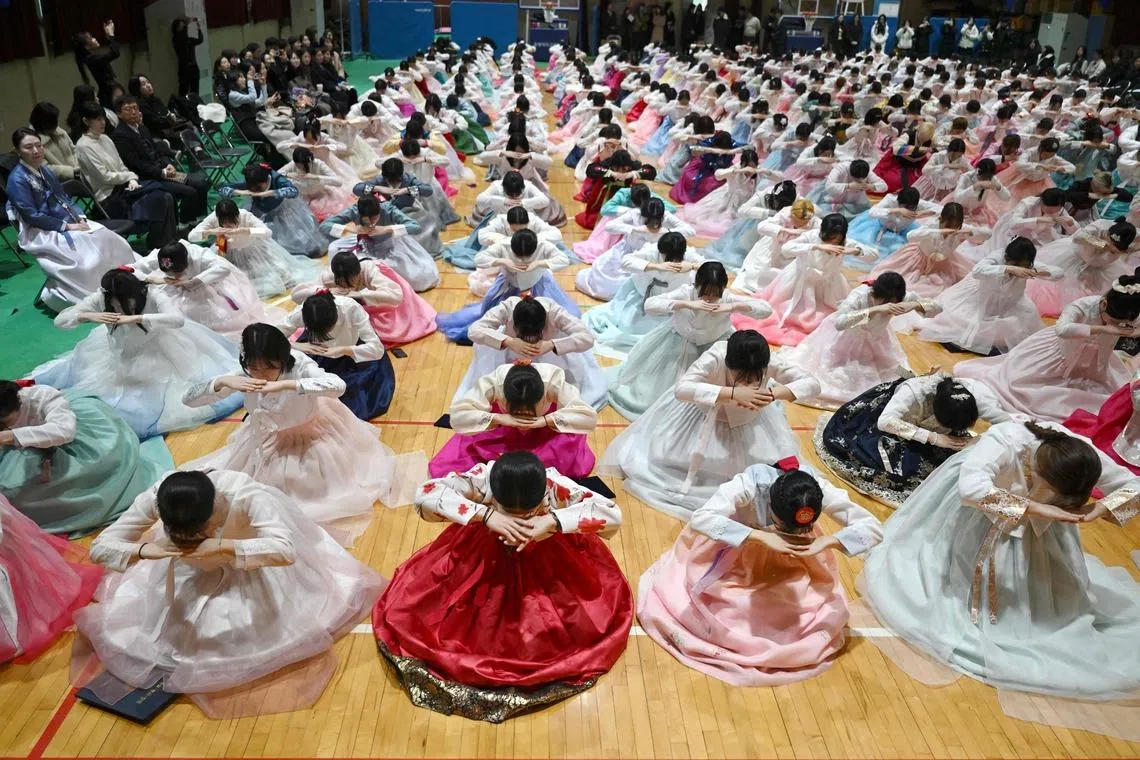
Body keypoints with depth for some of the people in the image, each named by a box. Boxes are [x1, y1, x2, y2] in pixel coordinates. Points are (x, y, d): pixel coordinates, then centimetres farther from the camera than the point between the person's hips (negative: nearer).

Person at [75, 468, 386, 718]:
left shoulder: (245, 496, -40)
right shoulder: (154, 498, -30)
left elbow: (287, 550, -49)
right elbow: (99, 547, -24)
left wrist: (224, 546, -55)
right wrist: (143, 550, -44)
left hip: (250, 567, -3)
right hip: (191, 573, 3)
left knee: (251, 631, -18)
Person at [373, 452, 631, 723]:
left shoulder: (556, 486, -34)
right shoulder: (481, 479, -34)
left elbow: (613, 515, -39)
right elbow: (424, 495, -41)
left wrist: (553, 521, -48)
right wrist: (484, 514, -49)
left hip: (548, 565, 0)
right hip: (483, 559, 0)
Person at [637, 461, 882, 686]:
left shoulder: (820, 490, -31)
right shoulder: (749, 485, -40)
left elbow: (873, 527, -28)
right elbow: (700, 518, -52)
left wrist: (827, 542, -45)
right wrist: (761, 536, -57)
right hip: (730, 548, -3)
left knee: (829, 610, -8)